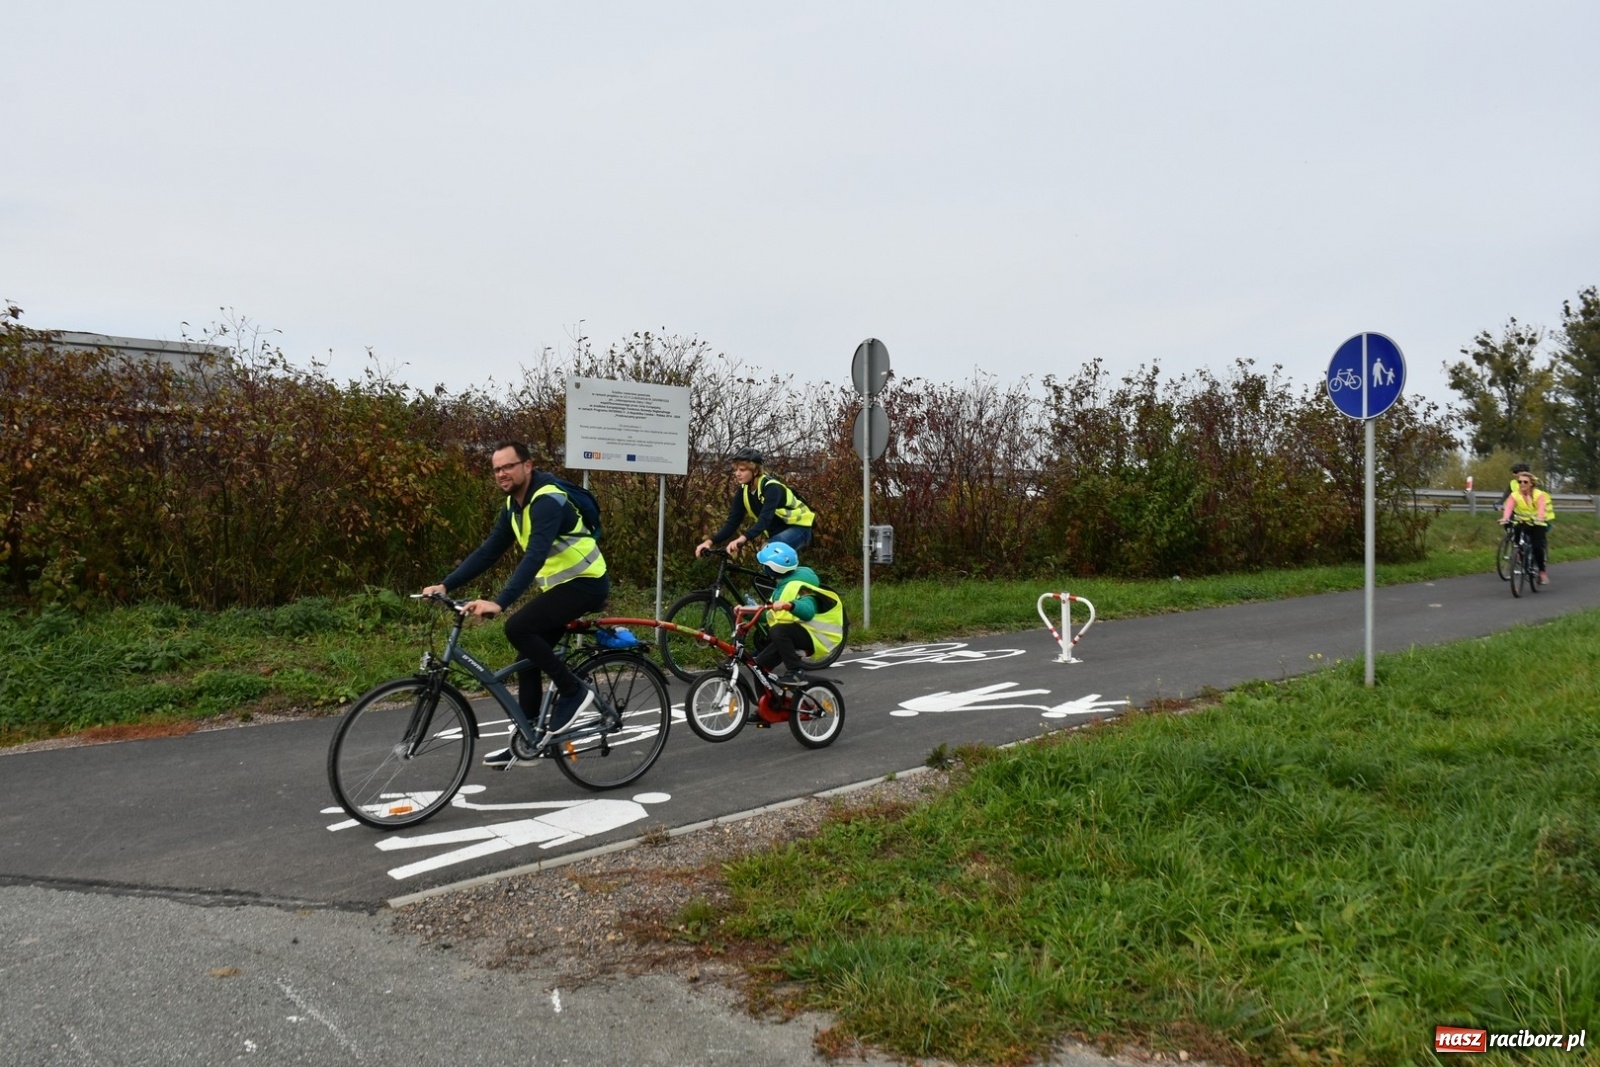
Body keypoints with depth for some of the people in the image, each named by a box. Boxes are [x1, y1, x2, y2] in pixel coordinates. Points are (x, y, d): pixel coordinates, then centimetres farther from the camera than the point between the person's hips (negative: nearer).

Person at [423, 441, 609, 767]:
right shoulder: (514, 507, 7)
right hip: (560, 585, 9)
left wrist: (499, 603, -42)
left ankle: (573, 690, -9)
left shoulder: (547, 501, -22)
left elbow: (535, 557, -34)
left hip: (585, 583, -9)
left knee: (517, 628, -23)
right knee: (529, 658, 8)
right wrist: (446, 585, -2)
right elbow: (487, 552, 8)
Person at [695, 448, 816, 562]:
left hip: (798, 528, -7)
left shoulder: (771, 488, -27)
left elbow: (765, 519, -42)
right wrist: (710, 541, -27)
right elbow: (732, 522, -10)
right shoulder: (743, 492, -6)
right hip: (777, 532, 8)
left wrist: (742, 539, -60)